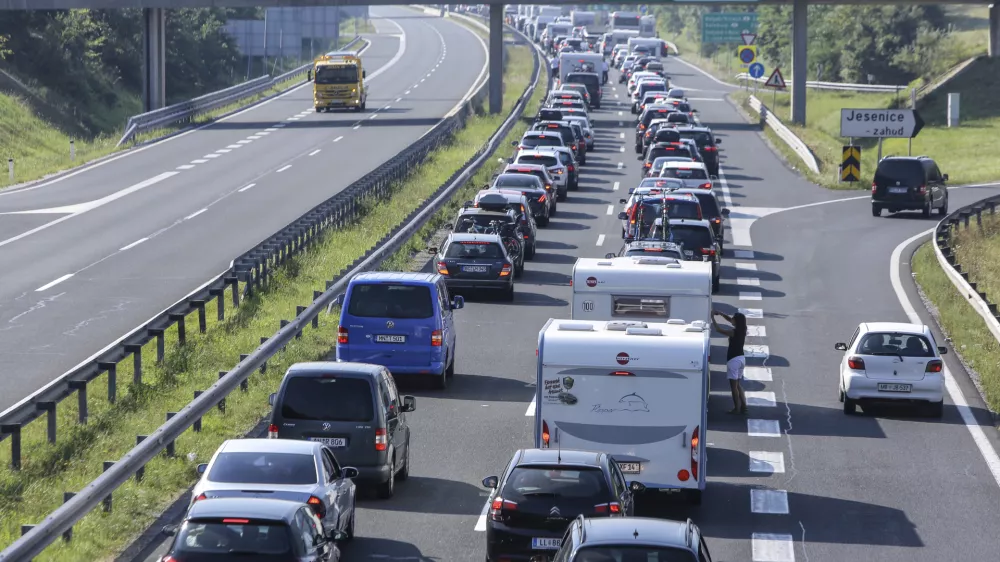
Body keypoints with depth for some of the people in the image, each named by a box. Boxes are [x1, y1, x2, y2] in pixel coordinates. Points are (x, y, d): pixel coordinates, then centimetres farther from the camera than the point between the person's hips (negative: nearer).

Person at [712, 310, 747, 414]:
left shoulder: (733, 332, -18)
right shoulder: (742, 330, 4)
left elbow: (718, 329, -12)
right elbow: (730, 320, 18)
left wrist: (713, 317, -2)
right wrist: (721, 314, 11)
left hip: (734, 360, -8)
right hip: (741, 358, 8)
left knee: (733, 385, 0)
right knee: (737, 384, 18)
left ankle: (737, 408, 2)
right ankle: (743, 406, 15)